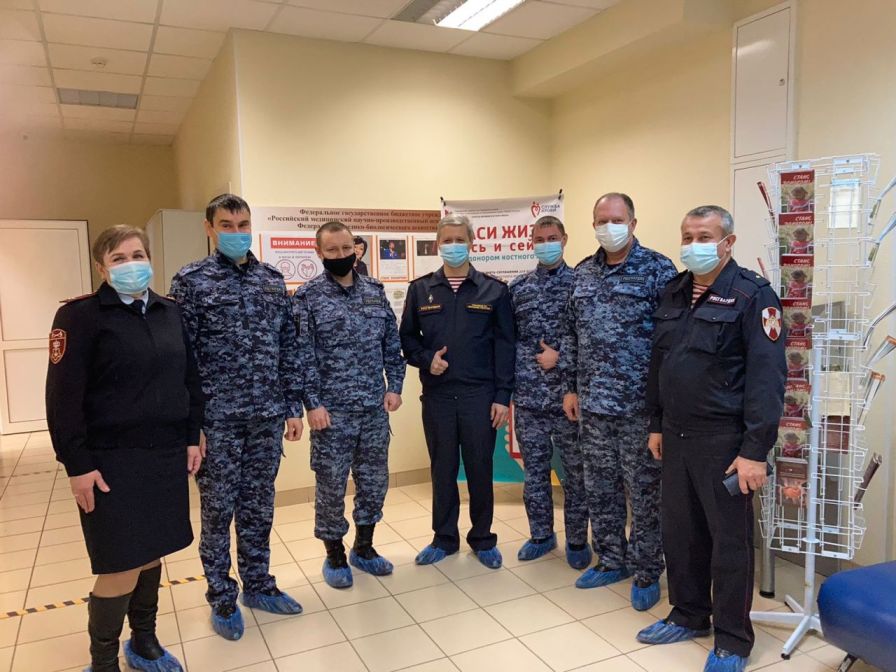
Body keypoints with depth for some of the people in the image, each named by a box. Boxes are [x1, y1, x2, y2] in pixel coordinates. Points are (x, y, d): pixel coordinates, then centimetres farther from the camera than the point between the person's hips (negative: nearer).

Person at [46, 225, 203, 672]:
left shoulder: (169, 312, 7)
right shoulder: (81, 316, -9)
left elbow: (189, 379, 12)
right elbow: (63, 396, -12)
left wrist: (192, 437, 9)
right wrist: (77, 464, -15)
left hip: (165, 454, 5)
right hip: (112, 460, -5)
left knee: (152, 553, 15)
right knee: (122, 566, -1)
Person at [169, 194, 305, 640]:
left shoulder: (273, 280, 8)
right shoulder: (191, 281, -4)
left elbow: (289, 348, 9)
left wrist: (294, 406, 6)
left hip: (267, 416, 4)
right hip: (217, 419, -3)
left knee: (259, 507, 14)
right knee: (218, 510, 8)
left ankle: (257, 584, 31)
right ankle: (222, 598, 24)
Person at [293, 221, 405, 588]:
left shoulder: (375, 291, 7)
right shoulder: (307, 297, -5)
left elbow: (392, 343, 10)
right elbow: (303, 356, -9)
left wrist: (394, 386, 3)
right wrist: (312, 403, -14)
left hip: (375, 407, 4)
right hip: (331, 410, -4)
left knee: (374, 480, 13)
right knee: (331, 484, 7)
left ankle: (364, 547, 32)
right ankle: (334, 556, 25)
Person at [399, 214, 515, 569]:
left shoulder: (494, 290, 2)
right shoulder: (420, 289, 6)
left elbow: (504, 347, -1)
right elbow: (406, 338, 11)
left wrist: (503, 396, -5)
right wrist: (426, 359, -9)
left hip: (480, 395, -1)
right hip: (436, 395, 2)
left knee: (480, 468, 7)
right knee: (442, 468, 11)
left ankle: (483, 539, 25)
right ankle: (444, 538, 27)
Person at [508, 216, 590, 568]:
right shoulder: (517, 286, 9)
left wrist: (561, 356, -13)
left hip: (567, 393, -3)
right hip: (528, 394, 3)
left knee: (575, 469, 7)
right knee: (534, 469, 13)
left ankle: (577, 540, 23)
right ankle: (541, 535, 29)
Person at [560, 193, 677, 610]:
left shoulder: (657, 269, -6)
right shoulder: (582, 274, 10)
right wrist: (570, 388, 10)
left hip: (640, 403, -5)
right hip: (592, 403, 5)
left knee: (644, 492, 6)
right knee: (599, 489, 14)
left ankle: (646, 573, 21)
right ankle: (611, 561, 31)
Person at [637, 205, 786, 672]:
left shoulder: (752, 295, -11)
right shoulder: (674, 293, 10)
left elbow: (767, 376, -16)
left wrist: (755, 450, -20)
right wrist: (656, 424, 15)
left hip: (723, 439, -6)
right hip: (676, 435, 6)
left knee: (729, 540, 6)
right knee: (679, 532, 16)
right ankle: (689, 616, 35)